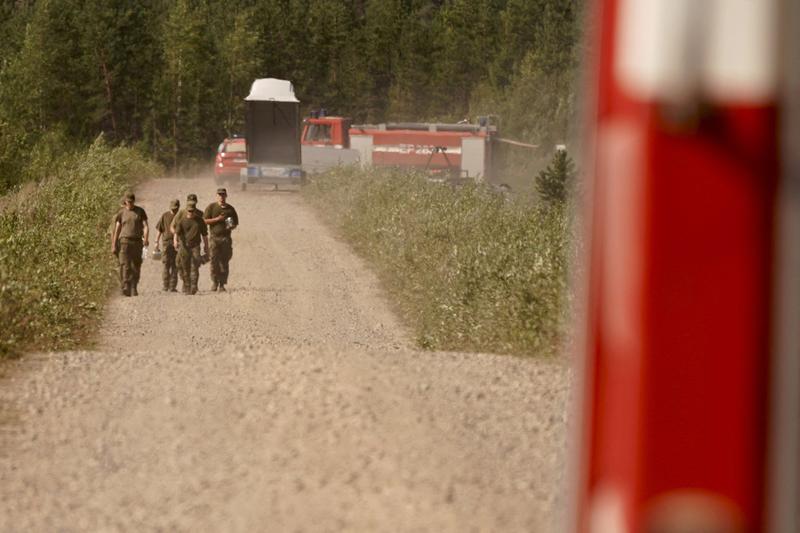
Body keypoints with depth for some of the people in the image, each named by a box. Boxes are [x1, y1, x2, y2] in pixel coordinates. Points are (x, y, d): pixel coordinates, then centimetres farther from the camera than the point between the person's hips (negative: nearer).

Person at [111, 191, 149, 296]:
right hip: (124, 240, -1)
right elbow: (117, 230, 9)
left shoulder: (140, 211, 8)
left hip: (137, 241, 1)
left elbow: (145, 226, 2)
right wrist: (114, 245, 4)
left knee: (136, 267, 3)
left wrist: (146, 238, -17)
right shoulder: (121, 213, 8)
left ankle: (134, 289, 14)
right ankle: (125, 288, -20)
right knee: (125, 265, -13)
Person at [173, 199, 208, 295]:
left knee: (195, 267, -14)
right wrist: (175, 241, -29)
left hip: (195, 246, 0)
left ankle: (193, 287, -18)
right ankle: (186, 288, 16)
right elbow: (177, 232, -9)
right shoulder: (182, 220, 3)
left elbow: (204, 234, 15)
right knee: (185, 269, 5)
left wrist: (206, 246, 17)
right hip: (184, 246, 0)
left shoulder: (199, 220, 7)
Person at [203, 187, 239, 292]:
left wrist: (232, 227, -3)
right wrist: (217, 219, -11)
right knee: (214, 260, -11)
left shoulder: (230, 209, 13)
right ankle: (214, 281, 1)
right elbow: (205, 220, -1)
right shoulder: (211, 207, 6)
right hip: (214, 237, -2)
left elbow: (236, 222, 19)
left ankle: (222, 284, 3)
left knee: (225, 261, -1)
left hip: (226, 237, 2)